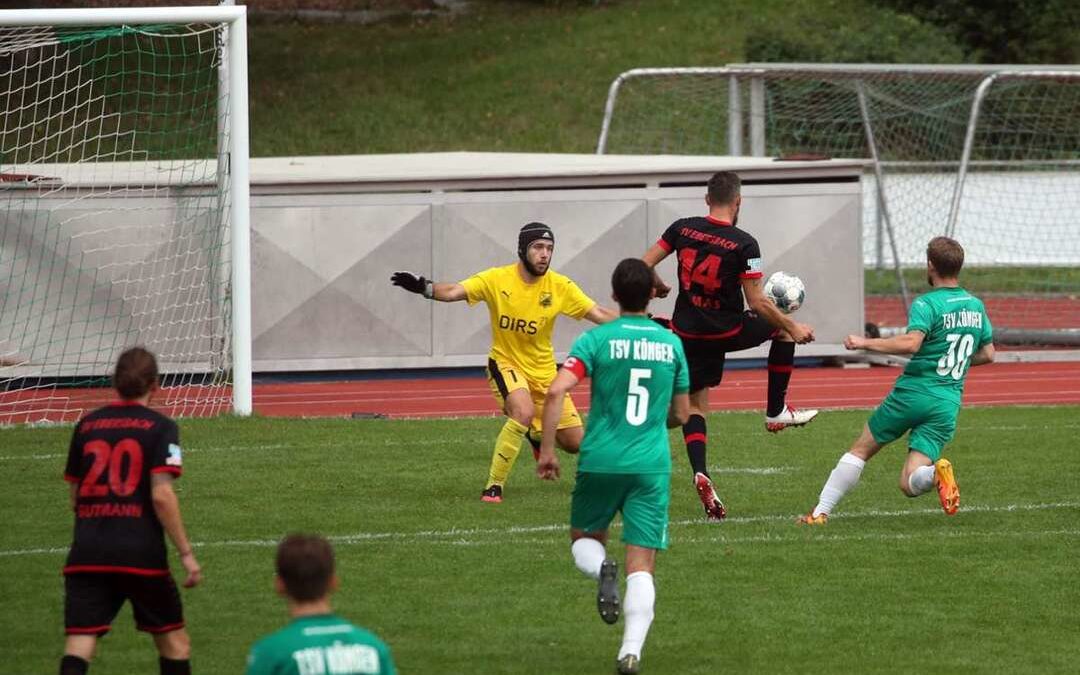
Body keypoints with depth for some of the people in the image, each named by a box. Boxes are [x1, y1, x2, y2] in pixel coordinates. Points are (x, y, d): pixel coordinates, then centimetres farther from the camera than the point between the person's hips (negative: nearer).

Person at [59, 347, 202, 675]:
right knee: (174, 641, 16)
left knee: (77, 648, -6)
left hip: (86, 554, 3)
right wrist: (186, 553, -8)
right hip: (142, 554, -3)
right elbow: (161, 495, -12)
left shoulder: (87, 425, 12)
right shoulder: (160, 427, -1)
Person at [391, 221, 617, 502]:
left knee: (574, 443, 4)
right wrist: (424, 287, -44)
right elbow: (453, 292, -25)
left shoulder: (560, 287, -11)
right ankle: (493, 487, -22)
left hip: (543, 370, 4)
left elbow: (600, 314, -11)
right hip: (506, 361, -4)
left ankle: (537, 436, 43)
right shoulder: (497, 279, -16)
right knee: (524, 412, -34)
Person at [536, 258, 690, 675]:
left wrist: (547, 449, -9)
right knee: (641, 567, 1)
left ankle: (602, 570, -13)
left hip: (601, 463, -1)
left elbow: (556, 392, -16)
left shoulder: (598, 339, -4)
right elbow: (680, 414, 14)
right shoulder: (671, 344, 6)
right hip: (652, 465, 1)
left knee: (584, 539, 22)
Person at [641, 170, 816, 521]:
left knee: (694, 406, 11)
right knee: (784, 329, 22)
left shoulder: (683, 229, -4)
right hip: (727, 330, -3)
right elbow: (757, 302, -13)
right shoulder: (744, 244, -14)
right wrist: (793, 327, 0)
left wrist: (659, 286, 21)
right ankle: (776, 411, 24)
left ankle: (700, 473, -12)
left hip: (688, 331, 3)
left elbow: (645, 264, 0)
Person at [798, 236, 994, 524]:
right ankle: (936, 473, -32)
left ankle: (820, 513, 15)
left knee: (861, 449, 15)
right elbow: (987, 354, 21)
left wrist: (864, 342, -18)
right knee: (909, 484, 1)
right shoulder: (976, 307, 12)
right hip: (948, 403, 4)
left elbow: (911, 343, -27)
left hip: (913, 392, -4)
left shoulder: (927, 304, -9)